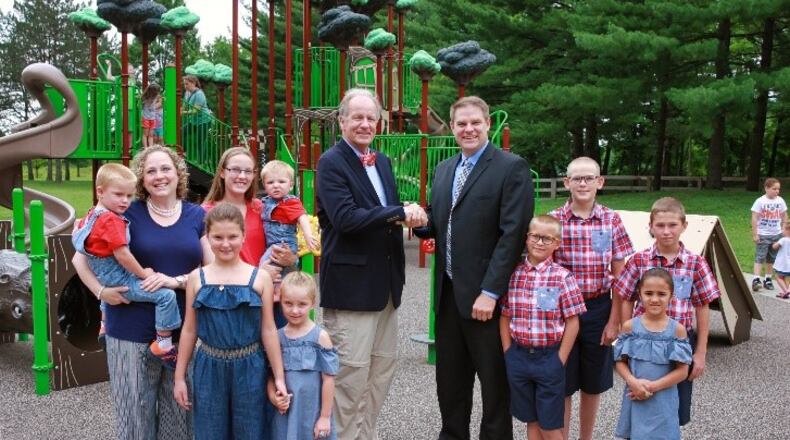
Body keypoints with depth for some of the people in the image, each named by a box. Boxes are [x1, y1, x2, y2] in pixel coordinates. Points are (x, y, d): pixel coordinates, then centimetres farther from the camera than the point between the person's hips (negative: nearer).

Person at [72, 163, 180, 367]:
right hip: (119, 279, -10)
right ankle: (163, 344, -14)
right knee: (166, 295, -19)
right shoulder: (112, 220, -23)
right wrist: (143, 273, -15)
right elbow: (121, 254, -27)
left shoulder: (93, 214, 7)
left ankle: (104, 326, 59)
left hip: (103, 277, 10)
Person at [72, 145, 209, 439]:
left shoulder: (197, 216, 5)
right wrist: (101, 291, -11)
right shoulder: (126, 214, -1)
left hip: (184, 332, 2)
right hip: (133, 332, -2)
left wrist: (176, 281, -14)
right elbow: (81, 257, 4)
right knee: (136, 413, 8)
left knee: (179, 414, 11)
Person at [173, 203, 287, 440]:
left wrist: (279, 377, -1)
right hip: (209, 368, 1)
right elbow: (189, 330, 5)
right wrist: (180, 377, 7)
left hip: (248, 368, -1)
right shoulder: (197, 278, 0)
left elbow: (268, 330, -2)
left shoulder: (260, 278, -5)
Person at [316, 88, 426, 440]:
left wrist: (411, 216, -8)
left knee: (383, 366, 15)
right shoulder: (331, 163, -10)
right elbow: (346, 218, -22)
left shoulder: (382, 161, 13)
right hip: (351, 283, -8)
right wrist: (400, 213, -20)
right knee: (352, 371, 0)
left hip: (384, 281, 8)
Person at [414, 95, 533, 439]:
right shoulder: (443, 169, 14)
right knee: (449, 380, 15)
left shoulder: (511, 168, -7)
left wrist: (489, 293, -18)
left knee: (494, 381, 7)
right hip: (448, 294, 6)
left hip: (486, 295, -6)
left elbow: (513, 234, -14)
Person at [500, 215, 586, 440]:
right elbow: (504, 317, 7)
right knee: (531, 421, 15)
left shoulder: (562, 277, -7)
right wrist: (508, 354, 2)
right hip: (519, 356, 3)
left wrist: (560, 361, -8)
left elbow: (572, 322, -6)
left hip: (549, 357, -3)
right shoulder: (513, 274, 1)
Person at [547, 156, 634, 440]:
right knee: (562, 384, 8)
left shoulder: (611, 220, 0)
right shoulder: (553, 220, -4)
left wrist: (614, 321, -2)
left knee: (593, 384, 14)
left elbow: (618, 275, 2)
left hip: (598, 309, 2)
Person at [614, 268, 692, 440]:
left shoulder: (677, 329, -5)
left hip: (663, 399, -1)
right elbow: (620, 362, 0)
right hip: (635, 397, 1)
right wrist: (633, 382, -17)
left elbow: (682, 371, -6)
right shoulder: (630, 326, -2)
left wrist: (652, 387, -14)